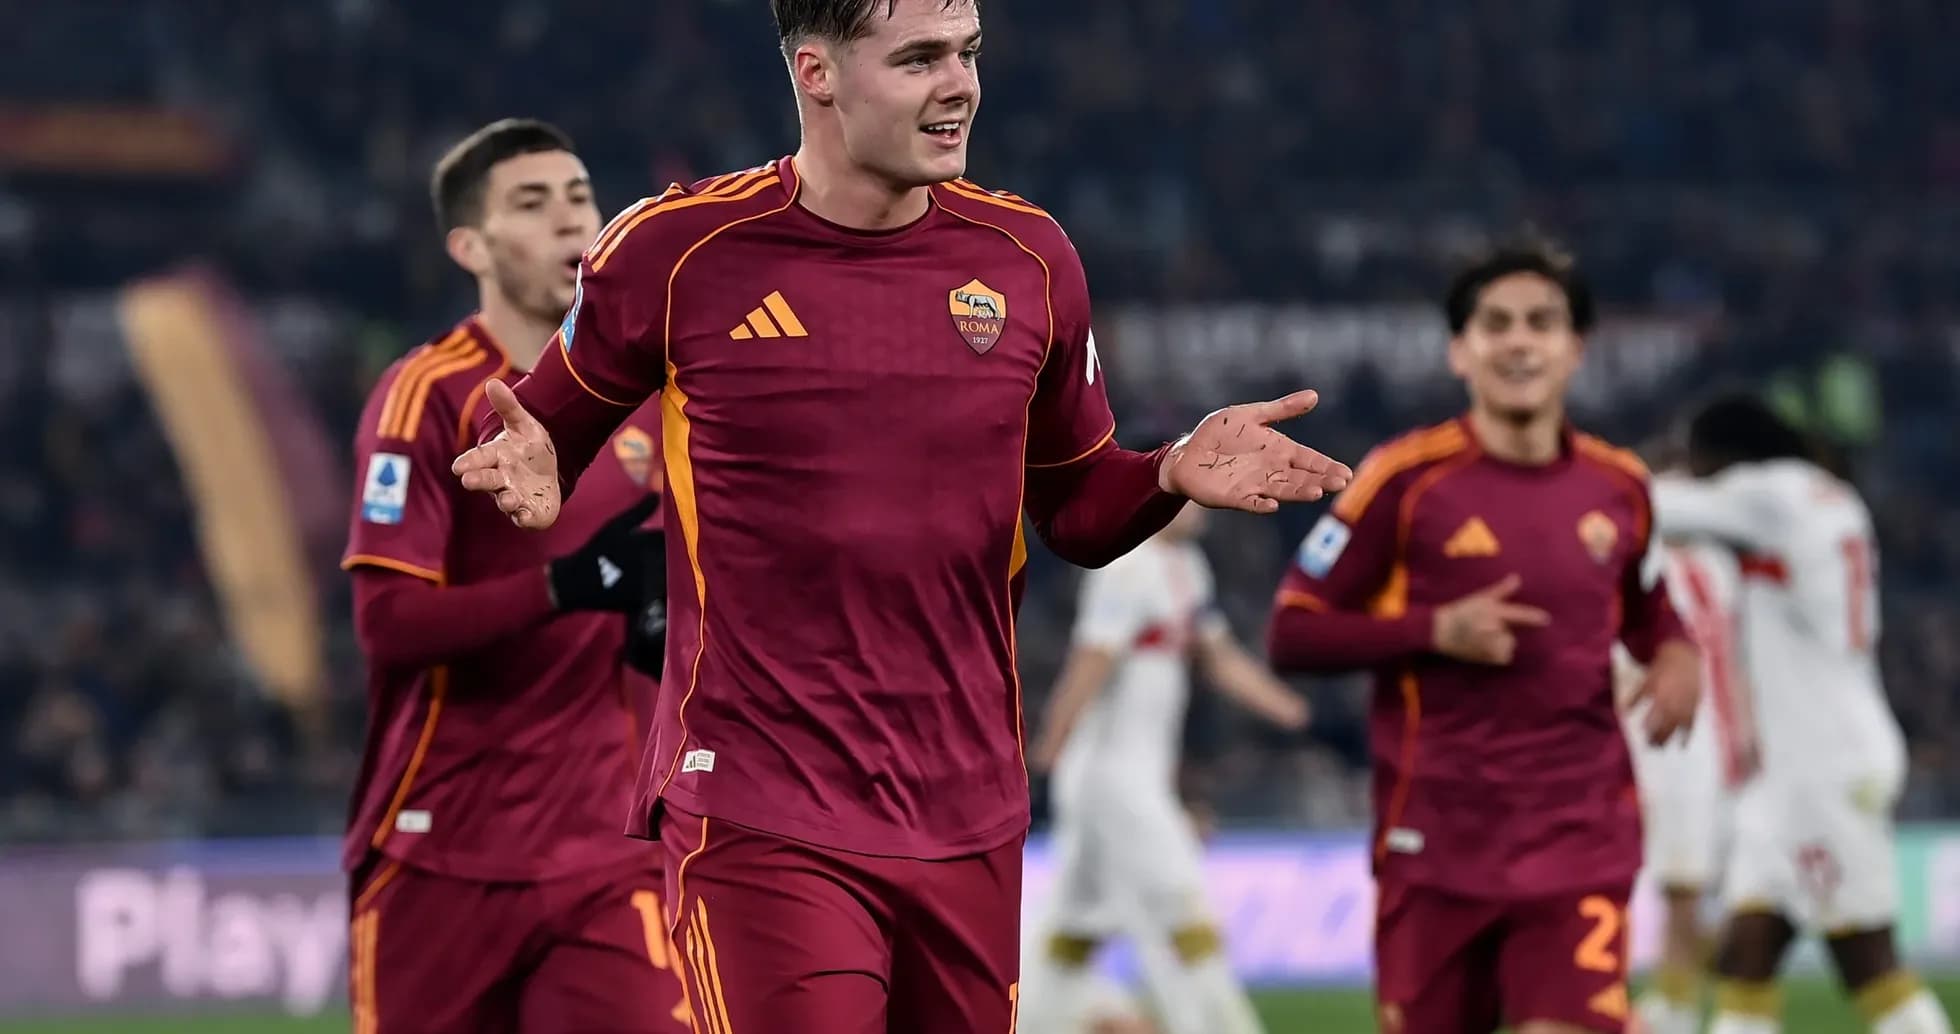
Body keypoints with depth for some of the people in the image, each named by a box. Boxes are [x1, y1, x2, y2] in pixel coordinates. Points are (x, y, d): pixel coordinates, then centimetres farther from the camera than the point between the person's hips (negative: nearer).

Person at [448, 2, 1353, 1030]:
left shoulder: (1026, 256, 7)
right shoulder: (675, 250, -4)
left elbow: (1077, 509, 17)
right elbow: (546, 434, 8)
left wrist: (1175, 473, -3)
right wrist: (534, 475, -15)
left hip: (970, 822, 4)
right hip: (759, 823, -4)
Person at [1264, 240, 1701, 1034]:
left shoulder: (1618, 486, 6)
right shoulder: (1407, 479, -5)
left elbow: (1647, 609, 25)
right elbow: (1291, 633, -5)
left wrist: (1678, 657, 1)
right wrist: (1437, 631, -17)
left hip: (1581, 841, 2)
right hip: (1436, 841, -1)